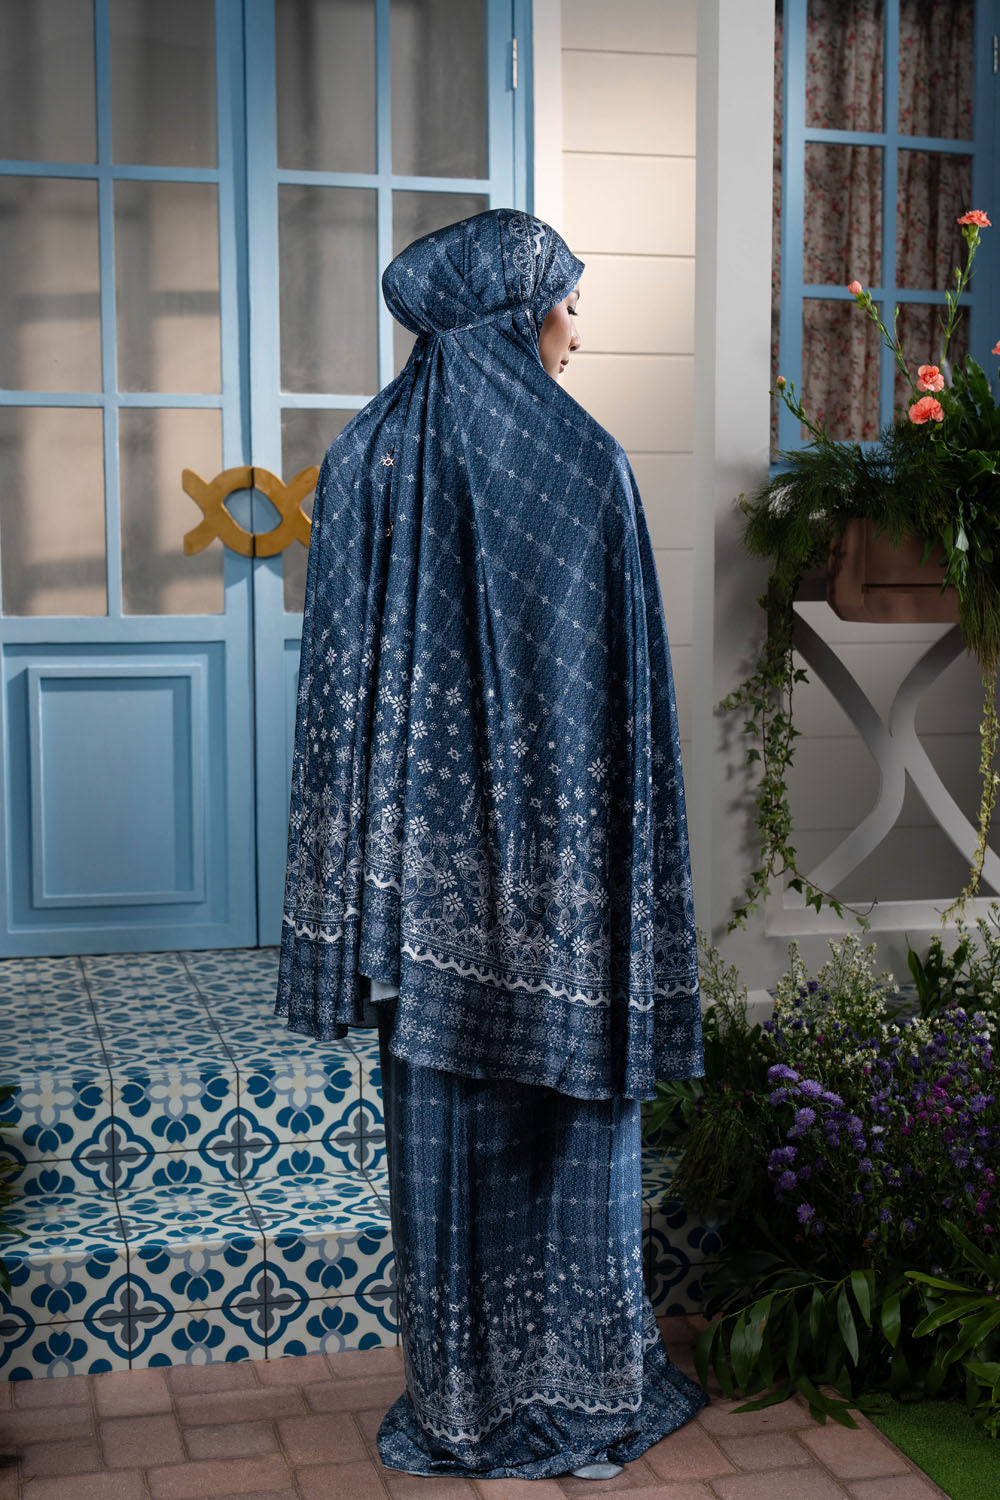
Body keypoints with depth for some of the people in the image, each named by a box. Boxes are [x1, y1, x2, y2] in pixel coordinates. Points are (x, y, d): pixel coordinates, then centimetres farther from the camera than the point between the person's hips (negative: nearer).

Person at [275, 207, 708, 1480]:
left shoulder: (365, 457, 0)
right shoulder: (584, 464, -10)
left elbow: (337, 688, 1)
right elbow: (627, 697, -9)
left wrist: (367, 907, 6)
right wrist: (631, 873, -1)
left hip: (426, 856, 3)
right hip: (559, 863, -3)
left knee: (440, 1119, 12)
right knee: (570, 1116, 12)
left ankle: (455, 1401, 24)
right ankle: (580, 1393, 25)